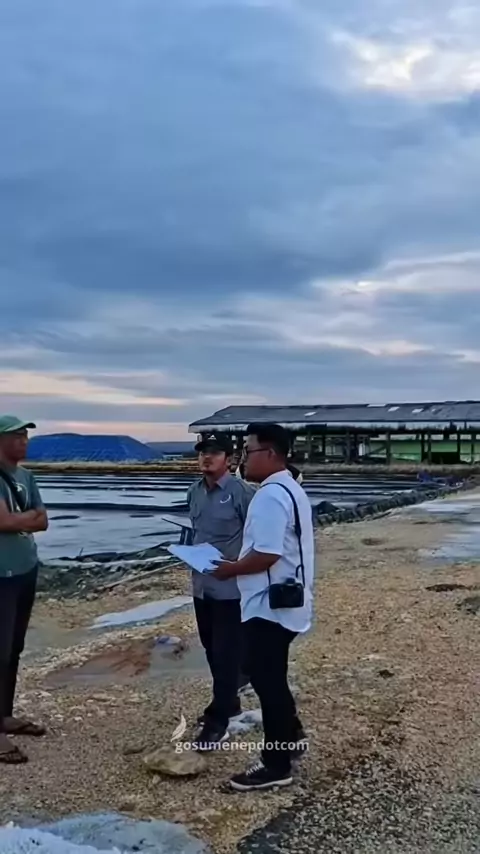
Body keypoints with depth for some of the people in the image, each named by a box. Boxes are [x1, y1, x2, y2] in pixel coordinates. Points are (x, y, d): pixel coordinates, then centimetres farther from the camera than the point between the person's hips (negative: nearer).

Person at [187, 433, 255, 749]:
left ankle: (218, 720, 9)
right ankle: (228, 701, 37)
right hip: (202, 584, 8)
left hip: (231, 586, -7)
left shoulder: (241, 492, -14)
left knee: (226, 653, 0)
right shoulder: (195, 492, 8)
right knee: (212, 649, 18)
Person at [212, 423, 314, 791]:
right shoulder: (290, 490, 11)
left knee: (267, 680, 2)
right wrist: (241, 564, 13)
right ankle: (291, 736, 37)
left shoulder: (270, 496, -23)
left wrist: (231, 569, -13)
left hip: (270, 604, -10)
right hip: (283, 600, 10)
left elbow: (266, 555, -29)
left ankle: (276, 765, 15)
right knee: (269, 675, 23)